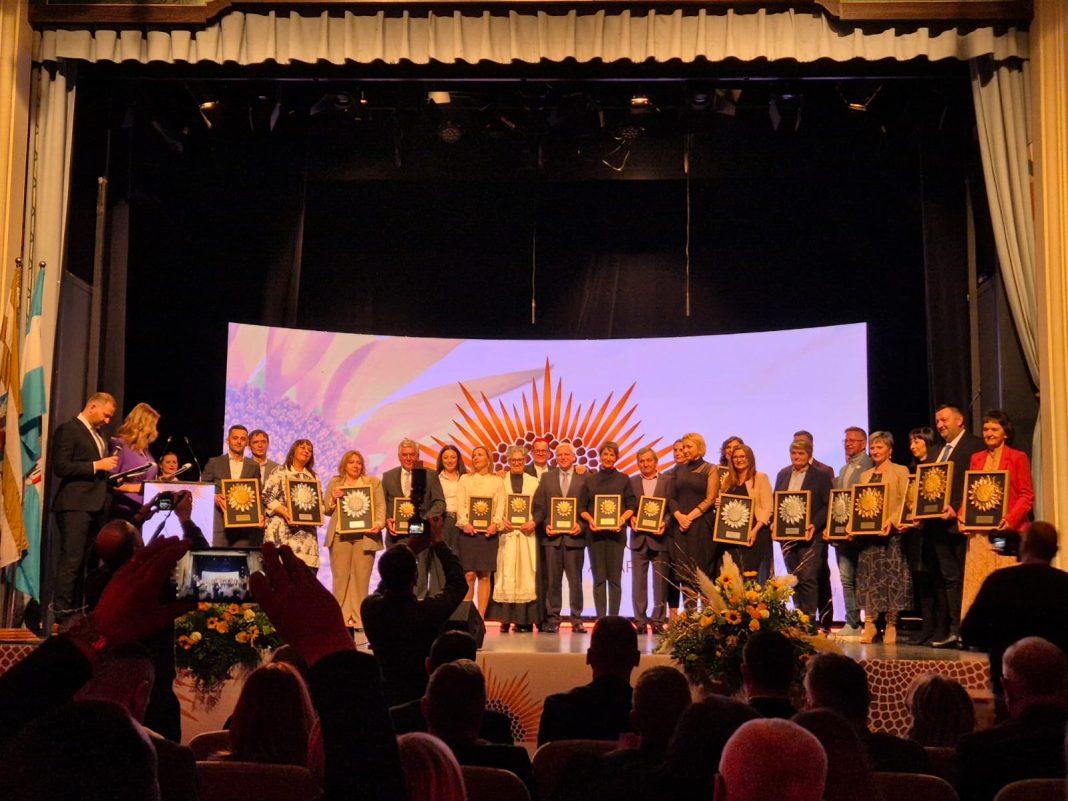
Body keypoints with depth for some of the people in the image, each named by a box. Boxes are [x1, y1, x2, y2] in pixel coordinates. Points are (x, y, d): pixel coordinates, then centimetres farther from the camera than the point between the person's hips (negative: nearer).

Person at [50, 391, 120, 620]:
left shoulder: (98, 435, 22)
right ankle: (62, 610, -7)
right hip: (75, 504, -8)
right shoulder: (68, 429, -5)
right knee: (71, 560, -10)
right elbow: (60, 467, -14)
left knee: (88, 561, 7)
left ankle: (77, 608, 11)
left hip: (96, 505, 8)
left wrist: (108, 472, 11)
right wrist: (97, 465, -15)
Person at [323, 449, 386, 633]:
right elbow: (326, 509, 14)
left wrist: (379, 523, -11)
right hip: (340, 536, 1)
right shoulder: (334, 483, 17)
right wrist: (333, 499, -6)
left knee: (361, 578, -4)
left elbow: (381, 505, 6)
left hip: (365, 536, -1)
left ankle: (359, 618, -1)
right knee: (340, 577, -5)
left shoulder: (373, 482, 15)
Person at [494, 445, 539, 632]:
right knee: (507, 575, -4)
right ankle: (506, 619, -3)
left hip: (527, 533, 1)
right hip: (507, 533, -1)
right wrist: (501, 520, -13)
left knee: (527, 573, -2)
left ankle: (525, 619, -1)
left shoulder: (534, 482, 13)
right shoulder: (500, 481, 9)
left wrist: (533, 522, -10)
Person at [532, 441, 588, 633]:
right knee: (552, 580, 4)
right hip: (552, 536, 2)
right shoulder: (546, 478, 11)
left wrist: (582, 525, -11)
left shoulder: (584, 479, 4)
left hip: (575, 536, -1)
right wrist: (545, 525, -6)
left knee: (575, 579, 3)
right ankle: (552, 619, 9)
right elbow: (538, 506, 8)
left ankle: (576, 620, 9)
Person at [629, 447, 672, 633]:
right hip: (639, 537, 2)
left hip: (659, 536, -2)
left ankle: (658, 620, 7)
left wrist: (664, 523, -15)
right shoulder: (632, 482, 11)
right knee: (638, 581, 3)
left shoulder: (667, 481, 5)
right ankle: (640, 620, 8)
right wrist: (631, 518, -12)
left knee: (660, 581, 1)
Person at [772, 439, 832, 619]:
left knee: (808, 578, -10)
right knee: (794, 580, 8)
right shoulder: (783, 474, 14)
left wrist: (814, 525, -17)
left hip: (810, 535, -5)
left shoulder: (821, 475, -1)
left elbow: (828, 505, -6)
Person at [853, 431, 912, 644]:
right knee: (868, 577, 1)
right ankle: (869, 624, 3)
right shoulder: (865, 475, 20)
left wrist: (892, 521, -20)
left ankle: (891, 625, 1)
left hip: (890, 533, -5)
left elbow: (905, 501, -5)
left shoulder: (900, 471, 4)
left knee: (891, 577, -4)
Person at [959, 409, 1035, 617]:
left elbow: (1027, 495, -3)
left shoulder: (1018, 457, 2)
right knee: (977, 583, 1)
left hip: (1005, 531, -4)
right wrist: (962, 516, -1)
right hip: (979, 531, 4)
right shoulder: (976, 458, 15)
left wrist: (1010, 519, -17)